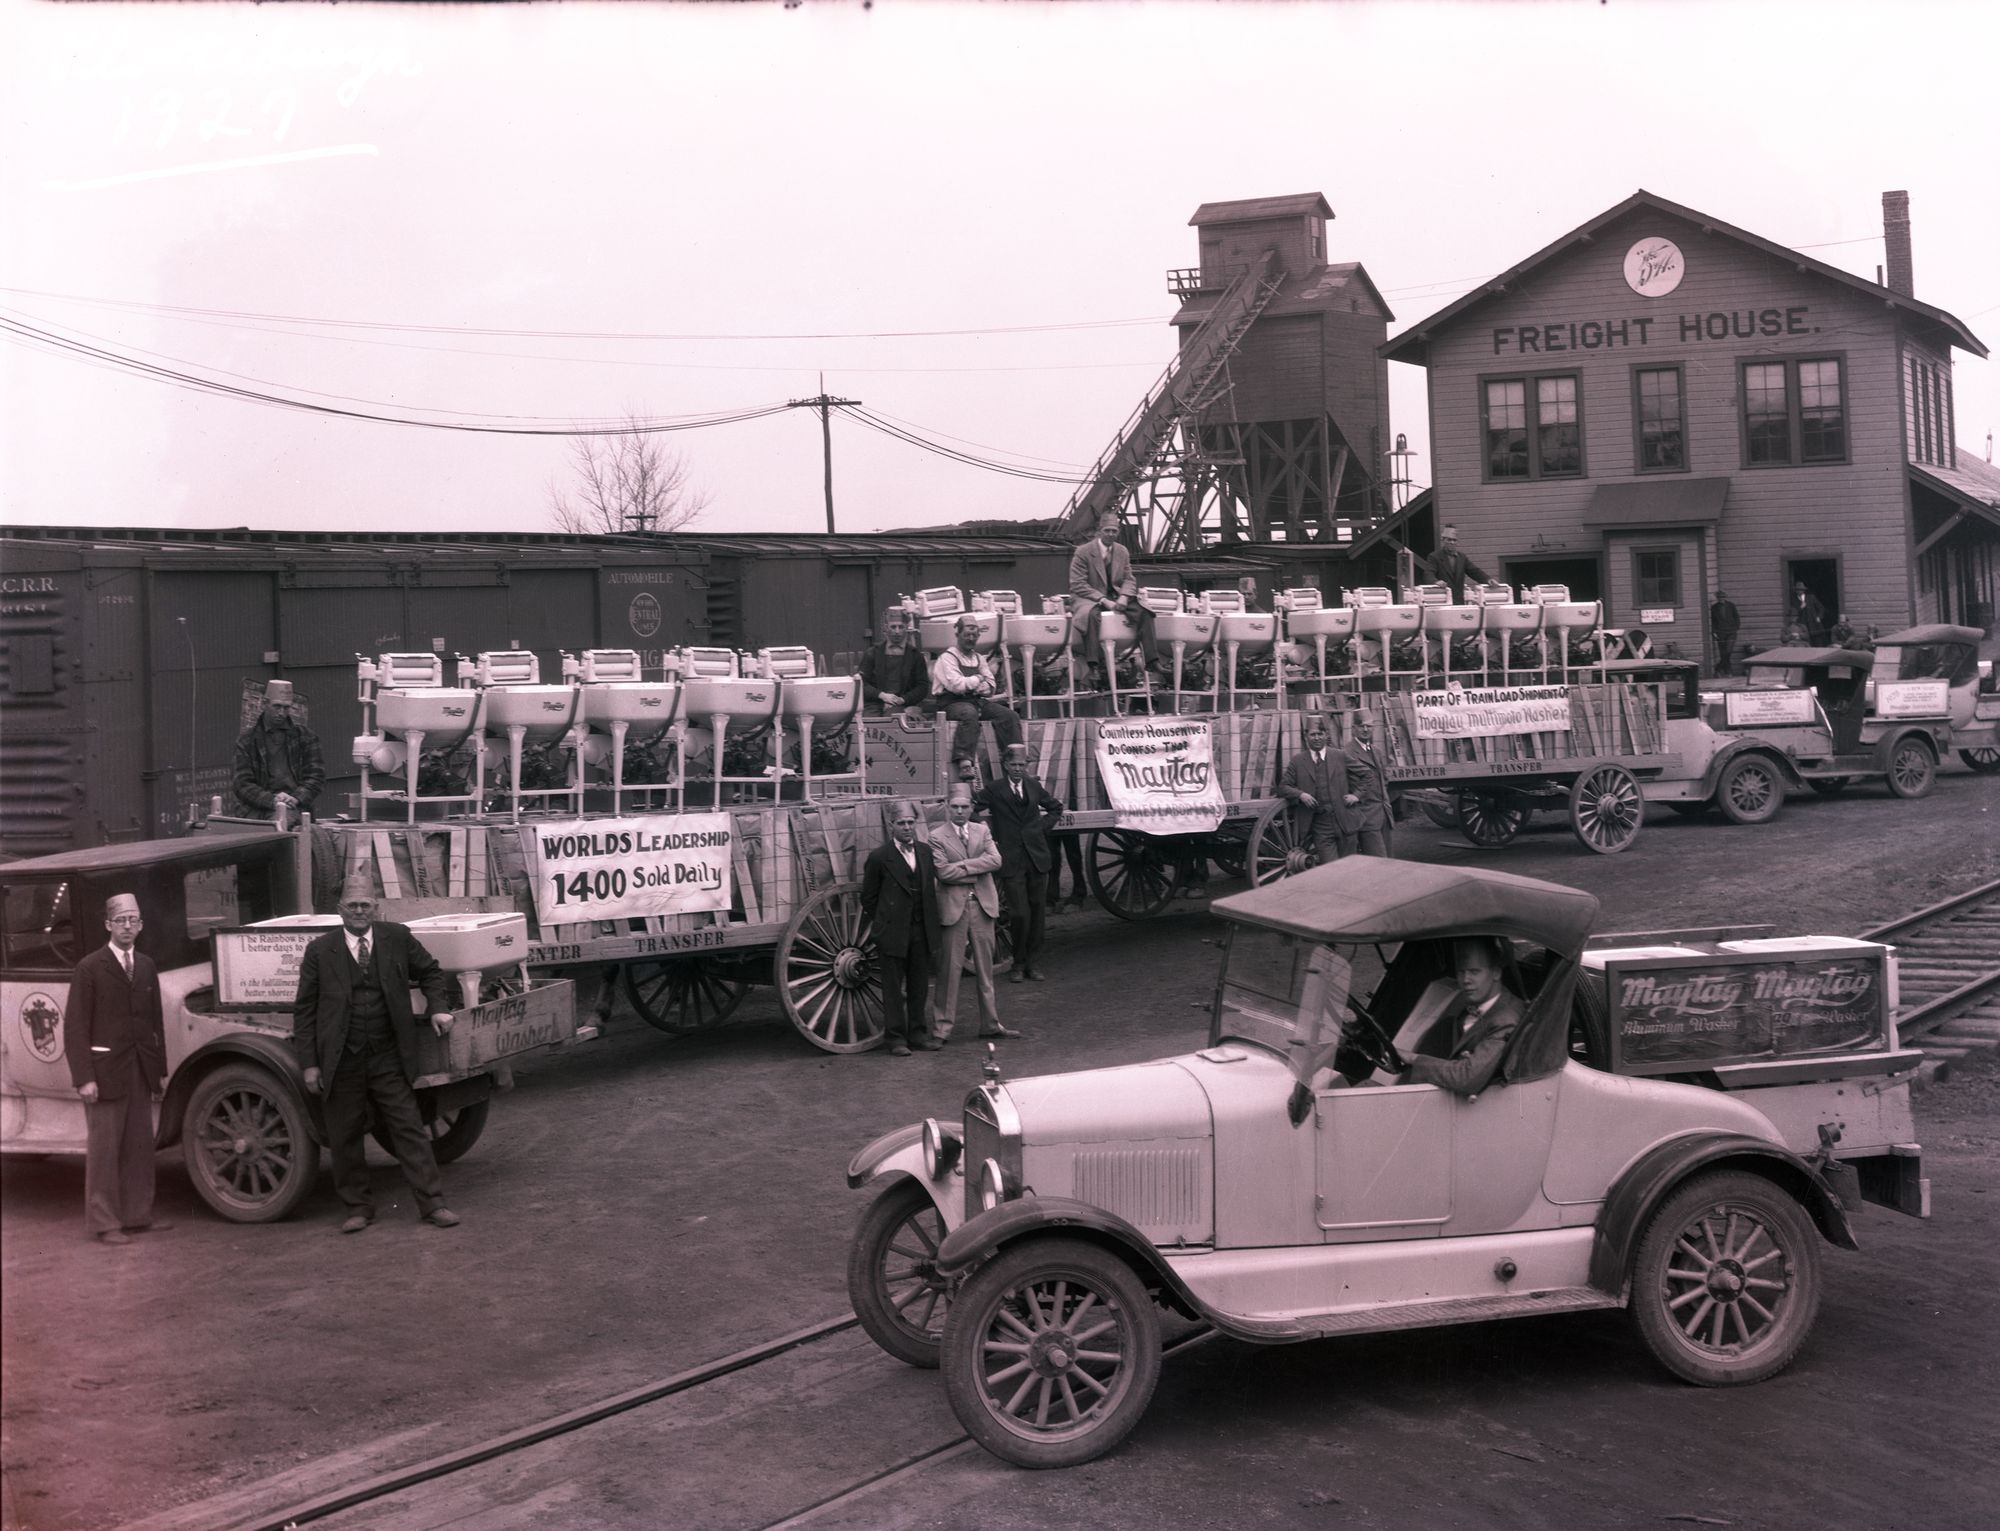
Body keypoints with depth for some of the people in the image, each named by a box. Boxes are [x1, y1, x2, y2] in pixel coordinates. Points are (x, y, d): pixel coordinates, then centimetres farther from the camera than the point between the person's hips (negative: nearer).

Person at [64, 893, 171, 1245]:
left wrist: (160, 1069, 10)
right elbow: (75, 1027, -8)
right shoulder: (90, 969, -6)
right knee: (103, 1148, -1)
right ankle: (103, 1224, 4)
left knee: (139, 1146, 9)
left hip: (141, 1071, 6)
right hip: (106, 1071, -5)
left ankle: (138, 1216, 18)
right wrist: (84, 1077, -14)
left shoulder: (146, 966, 12)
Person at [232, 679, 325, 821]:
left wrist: (296, 797, -8)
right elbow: (242, 785, 4)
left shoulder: (305, 736, 14)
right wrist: (271, 800, -12)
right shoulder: (247, 740, 10)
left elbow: (316, 775, 10)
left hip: (297, 809, 1)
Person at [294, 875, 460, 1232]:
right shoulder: (320, 951, -1)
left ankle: (432, 1205, 5)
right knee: (345, 1137, 7)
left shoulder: (397, 938, 3)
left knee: (409, 1130, 1)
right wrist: (309, 1064, -4)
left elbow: (429, 972, 18)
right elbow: (304, 1010, 1)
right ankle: (358, 1208, 21)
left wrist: (439, 1008, 1)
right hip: (341, 1063, 0)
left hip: (389, 1058, 0)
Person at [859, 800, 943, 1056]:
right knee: (893, 987, 2)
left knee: (919, 986, 11)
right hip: (893, 934, -5)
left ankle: (917, 1032, 21)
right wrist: (883, 924, -1)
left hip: (921, 930, 5)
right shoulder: (879, 857, -7)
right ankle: (896, 1038, 8)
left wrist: (931, 925, 10)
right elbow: (868, 898, -1)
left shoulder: (925, 852, 8)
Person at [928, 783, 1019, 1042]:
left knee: (985, 967, 11)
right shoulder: (937, 836, -3)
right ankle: (942, 1026, 7)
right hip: (953, 907, -4)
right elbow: (943, 872, -15)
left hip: (982, 905, 4)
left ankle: (991, 1022, 19)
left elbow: (995, 860, -7)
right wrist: (977, 872, -9)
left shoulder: (982, 831, 9)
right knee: (949, 968, -1)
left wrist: (963, 866, -14)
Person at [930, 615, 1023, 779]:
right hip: (954, 703, -7)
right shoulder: (947, 658, -2)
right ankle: (963, 762, -49)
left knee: (1010, 715, -12)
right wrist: (978, 679, -2)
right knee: (969, 714, -40)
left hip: (978, 701, 7)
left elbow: (991, 687, 15)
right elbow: (956, 685, -16)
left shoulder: (980, 659, 21)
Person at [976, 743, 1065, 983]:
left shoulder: (1033, 786, 10)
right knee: (1019, 914, -7)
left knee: (1037, 911, 7)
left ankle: (1033, 961, 19)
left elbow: (1055, 808, 22)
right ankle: (1018, 963, 9)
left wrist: (1044, 826, 11)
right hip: (1012, 860, -4)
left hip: (1037, 857, 4)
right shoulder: (994, 790, -1)